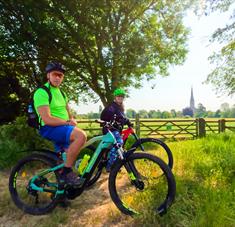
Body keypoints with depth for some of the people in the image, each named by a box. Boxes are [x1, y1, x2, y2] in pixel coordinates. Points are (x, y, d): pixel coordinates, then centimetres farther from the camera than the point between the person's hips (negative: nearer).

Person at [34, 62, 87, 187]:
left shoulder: (61, 93, 16)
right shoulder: (41, 92, -12)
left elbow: (68, 114, 16)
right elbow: (47, 119, -22)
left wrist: (72, 121, -6)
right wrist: (67, 122, -15)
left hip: (62, 128, 9)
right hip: (49, 128, -9)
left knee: (67, 156, 14)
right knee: (81, 135, -31)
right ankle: (66, 172, -18)